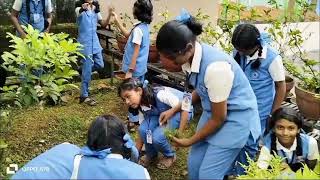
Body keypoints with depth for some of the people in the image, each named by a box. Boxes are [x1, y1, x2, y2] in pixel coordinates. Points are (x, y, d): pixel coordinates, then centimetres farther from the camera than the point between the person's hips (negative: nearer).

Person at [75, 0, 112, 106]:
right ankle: (84, 96, 6)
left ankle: (84, 70, 38)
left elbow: (103, 24, 8)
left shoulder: (95, 9, 9)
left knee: (100, 65, 11)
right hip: (85, 42, -6)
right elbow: (79, 13, -35)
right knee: (87, 71, -4)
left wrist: (109, 14, -9)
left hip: (95, 41, 6)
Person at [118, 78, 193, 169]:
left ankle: (170, 156, 5)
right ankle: (151, 155, 7)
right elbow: (143, 132, -3)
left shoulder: (160, 94, -34)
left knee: (157, 137, -26)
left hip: (181, 112, -6)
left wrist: (179, 134, -33)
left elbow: (185, 108, -31)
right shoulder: (141, 106, -11)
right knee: (143, 129, -21)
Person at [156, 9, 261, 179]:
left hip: (235, 118, -8)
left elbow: (219, 119, -22)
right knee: (194, 165, 12)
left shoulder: (215, 67, -34)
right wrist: (174, 110, 6)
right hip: (213, 112, 8)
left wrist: (190, 141, -9)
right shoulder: (191, 56, -10)